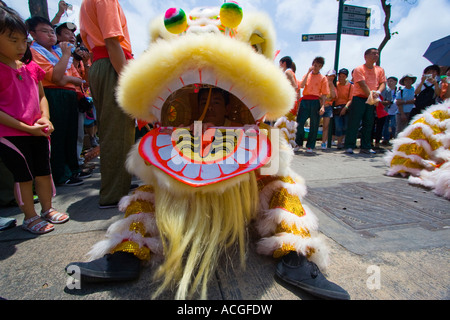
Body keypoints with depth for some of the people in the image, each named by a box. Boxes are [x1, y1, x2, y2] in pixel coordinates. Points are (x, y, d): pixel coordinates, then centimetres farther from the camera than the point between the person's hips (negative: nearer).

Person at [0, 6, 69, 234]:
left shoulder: (31, 67, 7)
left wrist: (45, 118, -2)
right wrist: (26, 128, -17)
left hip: (38, 133, 6)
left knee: (44, 171, 13)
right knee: (23, 176, 4)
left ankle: (47, 209, 30)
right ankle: (30, 217, 21)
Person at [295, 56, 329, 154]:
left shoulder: (323, 78, 10)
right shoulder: (307, 75, 16)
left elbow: (324, 94, 4)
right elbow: (301, 85, -4)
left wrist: (322, 106, -9)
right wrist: (308, 72, -3)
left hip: (315, 102, -1)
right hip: (305, 101, 1)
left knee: (314, 125, 0)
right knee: (299, 123, -4)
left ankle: (310, 146, 9)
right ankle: (298, 143, 13)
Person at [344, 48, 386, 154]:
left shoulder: (380, 70, 15)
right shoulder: (359, 69, -2)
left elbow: (383, 83, 6)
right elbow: (362, 85, -12)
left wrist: (378, 92, -15)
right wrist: (371, 96, -19)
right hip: (359, 99, -5)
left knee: (368, 124, 6)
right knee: (354, 123, -7)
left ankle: (366, 147, 12)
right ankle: (349, 146, -1)